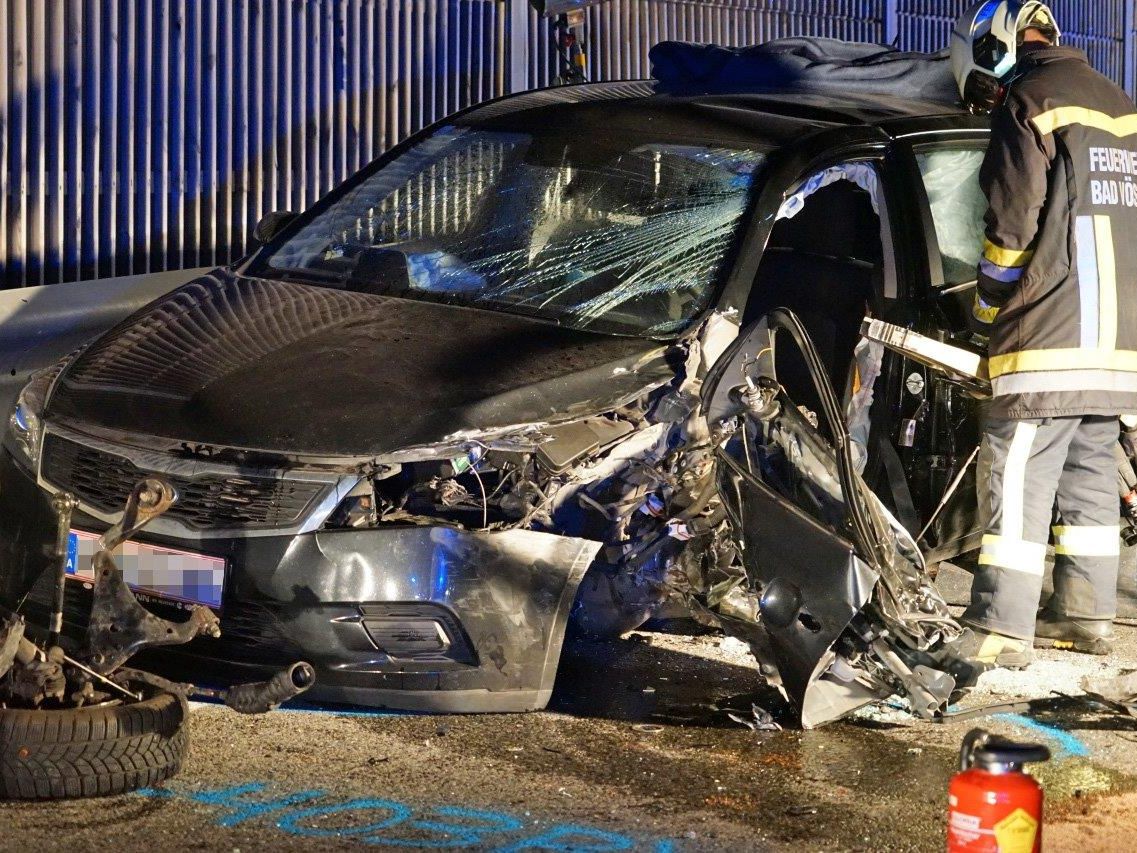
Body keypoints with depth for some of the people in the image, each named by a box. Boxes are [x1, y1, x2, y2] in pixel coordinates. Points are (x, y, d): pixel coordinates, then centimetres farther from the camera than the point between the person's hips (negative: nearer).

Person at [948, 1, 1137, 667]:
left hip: (1052, 335, -8)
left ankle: (1002, 631, -8)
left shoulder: (1030, 102, -6)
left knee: (1021, 481, -7)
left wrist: (988, 314, 3)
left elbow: (1013, 225, -11)